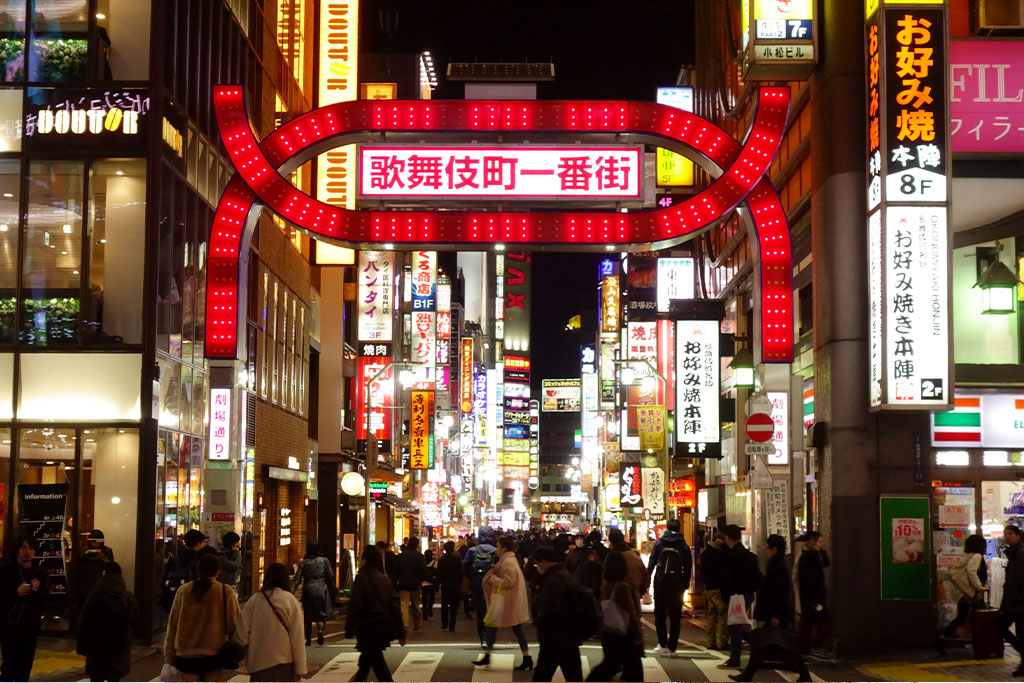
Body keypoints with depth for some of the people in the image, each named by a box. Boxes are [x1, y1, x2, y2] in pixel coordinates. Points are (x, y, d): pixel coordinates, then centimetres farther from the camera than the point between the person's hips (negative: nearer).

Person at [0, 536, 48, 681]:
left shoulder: (39, 573, 8)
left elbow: (45, 597, 2)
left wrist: (35, 590, -17)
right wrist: (16, 592, -20)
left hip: (30, 628, 3)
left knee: (24, 670, 6)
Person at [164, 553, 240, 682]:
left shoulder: (184, 591, 0)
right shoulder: (226, 592, -5)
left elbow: (172, 626, 4)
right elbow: (233, 624, -1)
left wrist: (169, 657, 12)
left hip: (186, 653, 1)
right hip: (213, 653, -1)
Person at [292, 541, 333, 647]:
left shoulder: (303, 563, 2)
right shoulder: (324, 561, -1)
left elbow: (297, 579, -2)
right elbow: (331, 576, 2)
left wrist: (291, 591, -2)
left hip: (307, 591, 1)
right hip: (320, 590, -1)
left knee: (307, 616, 11)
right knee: (321, 614, 4)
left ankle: (308, 640, 14)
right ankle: (320, 630, -25)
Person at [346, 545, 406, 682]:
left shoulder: (361, 578, -11)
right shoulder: (385, 579, 8)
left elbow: (354, 606, -15)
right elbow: (394, 606, 8)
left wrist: (349, 630, -7)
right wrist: (401, 633, 11)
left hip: (368, 629, -7)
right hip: (384, 628, 7)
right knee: (365, 661, 22)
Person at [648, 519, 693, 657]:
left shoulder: (659, 543, 1)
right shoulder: (684, 547, 4)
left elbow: (651, 564, -3)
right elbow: (688, 568, 3)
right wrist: (686, 585, 7)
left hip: (661, 583, -1)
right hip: (677, 585, 1)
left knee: (659, 615, 12)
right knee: (675, 617, 5)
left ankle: (663, 644, 8)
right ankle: (672, 648, 2)